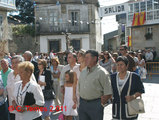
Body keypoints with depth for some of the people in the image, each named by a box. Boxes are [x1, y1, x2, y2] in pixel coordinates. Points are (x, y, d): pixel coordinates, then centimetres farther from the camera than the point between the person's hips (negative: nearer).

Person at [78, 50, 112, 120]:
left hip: (95, 104, -6)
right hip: (82, 103, 6)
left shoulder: (102, 72, -10)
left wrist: (101, 104, -8)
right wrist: (81, 100, 12)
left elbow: (108, 93, -13)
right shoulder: (83, 71, 11)